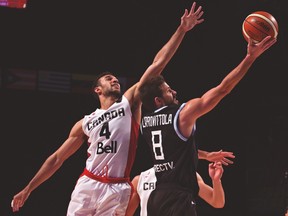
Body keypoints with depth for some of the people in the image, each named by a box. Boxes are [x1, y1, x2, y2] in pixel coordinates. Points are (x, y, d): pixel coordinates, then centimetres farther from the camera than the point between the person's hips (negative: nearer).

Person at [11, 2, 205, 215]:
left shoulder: (129, 102, 10)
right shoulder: (85, 123, 15)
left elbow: (157, 65, 3)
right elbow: (57, 158, 18)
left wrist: (181, 30, -3)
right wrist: (28, 189, 15)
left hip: (117, 189, -2)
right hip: (87, 185, 2)